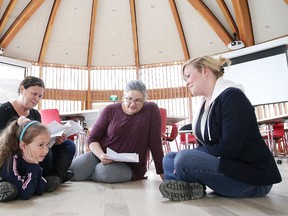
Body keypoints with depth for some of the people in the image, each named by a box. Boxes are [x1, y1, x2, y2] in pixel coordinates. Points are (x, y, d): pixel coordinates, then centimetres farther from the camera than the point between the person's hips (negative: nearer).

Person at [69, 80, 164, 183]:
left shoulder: (151, 110, -7)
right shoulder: (110, 110, -2)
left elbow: (155, 144, -6)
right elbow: (92, 138, 0)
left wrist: (163, 173, -6)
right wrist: (101, 155, -20)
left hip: (129, 166, -1)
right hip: (101, 156, 2)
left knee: (104, 172, -33)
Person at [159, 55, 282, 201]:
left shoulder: (231, 96, -16)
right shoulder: (205, 104, 10)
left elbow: (228, 149, -24)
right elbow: (204, 145, 10)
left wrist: (185, 159, -14)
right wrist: (182, 158, -9)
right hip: (224, 164, 9)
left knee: (184, 159, -30)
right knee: (169, 158, 10)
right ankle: (188, 186, -16)